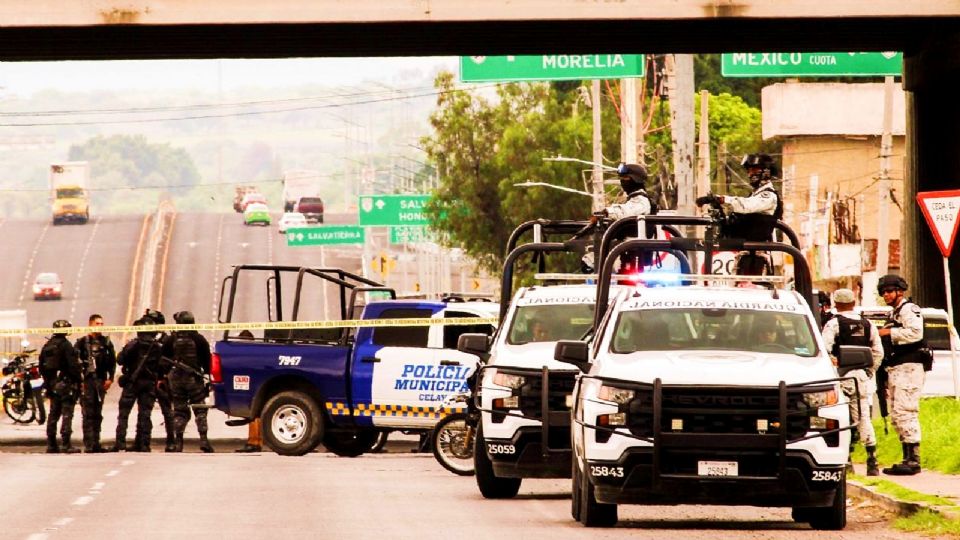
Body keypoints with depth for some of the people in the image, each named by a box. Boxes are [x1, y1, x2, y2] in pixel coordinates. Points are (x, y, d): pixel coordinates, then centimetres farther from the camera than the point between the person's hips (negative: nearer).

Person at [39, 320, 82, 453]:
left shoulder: (47, 346, 11)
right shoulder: (65, 345, -12)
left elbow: (42, 366, 17)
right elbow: (73, 365, -16)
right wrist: (78, 382, -9)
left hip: (52, 385, 7)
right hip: (66, 383, -7)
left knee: (53, 414, 13)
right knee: (67, 413, -7)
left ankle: (51, 444, 15)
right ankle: (66, 444, -13)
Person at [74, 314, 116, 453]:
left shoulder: (106, 342, 13)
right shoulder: (82, 342, -1)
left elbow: (112, 361, 16)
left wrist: (110, 378, 5)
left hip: (101, 382, 5)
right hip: (87, 381, -5)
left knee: (97, 414, 8)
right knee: (88, 414, -8)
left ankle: (96, 443, 12)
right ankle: (88, 444, -10)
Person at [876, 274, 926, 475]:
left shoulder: (909, 309, -6)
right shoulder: (893, 314, 24)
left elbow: (915, 332, -23)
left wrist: (889, 332, -17)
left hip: (908, 368, -10)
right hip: (894, 370, 10)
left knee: (905, 412, -15)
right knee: (896, 415, 9)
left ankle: (913, 460, -18)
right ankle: (907, 459, 11)